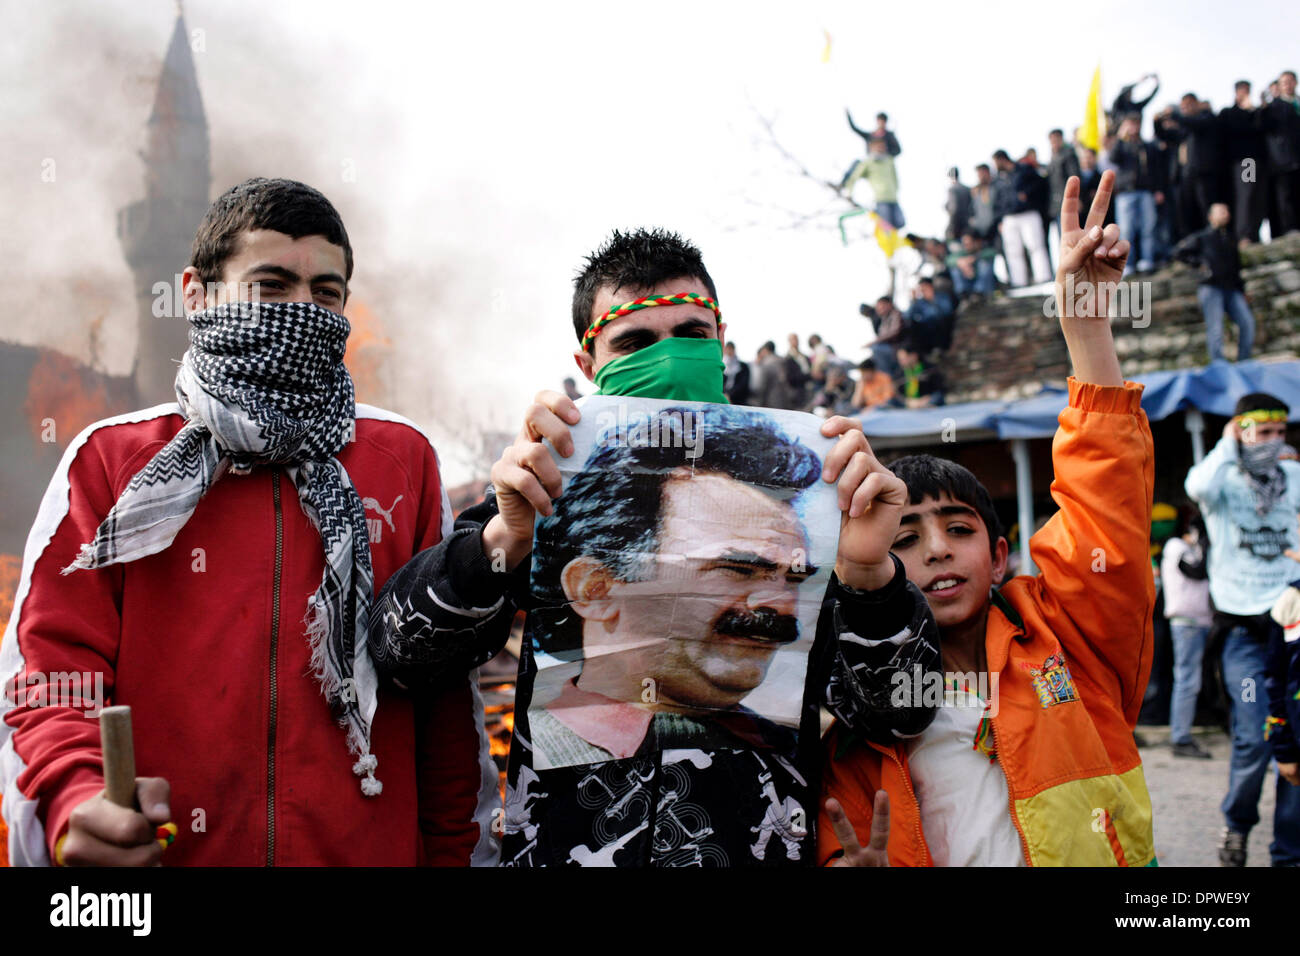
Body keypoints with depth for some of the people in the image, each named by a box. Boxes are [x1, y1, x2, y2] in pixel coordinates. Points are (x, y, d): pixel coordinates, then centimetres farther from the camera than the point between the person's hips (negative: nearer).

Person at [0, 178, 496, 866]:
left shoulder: (402, 457, 4)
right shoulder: (110, 459, 1)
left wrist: (455, 851, 1)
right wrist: (74, 802, -24)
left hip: (373, 847, 1)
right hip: (158, 853, -1)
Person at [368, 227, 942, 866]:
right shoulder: (554, 489, 4)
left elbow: (896, 717, -1)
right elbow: (399, 653, -5)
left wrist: (868, 572, -19)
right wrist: (505, 539, -22)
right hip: (561, 850, 1)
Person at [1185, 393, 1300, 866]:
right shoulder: (1224, 479, 2)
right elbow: (1199, 486, -23)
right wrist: (1227, 445, -10)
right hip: (1245, 631, -3)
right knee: (1254, 742, -12)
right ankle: (1236, 823, 17)